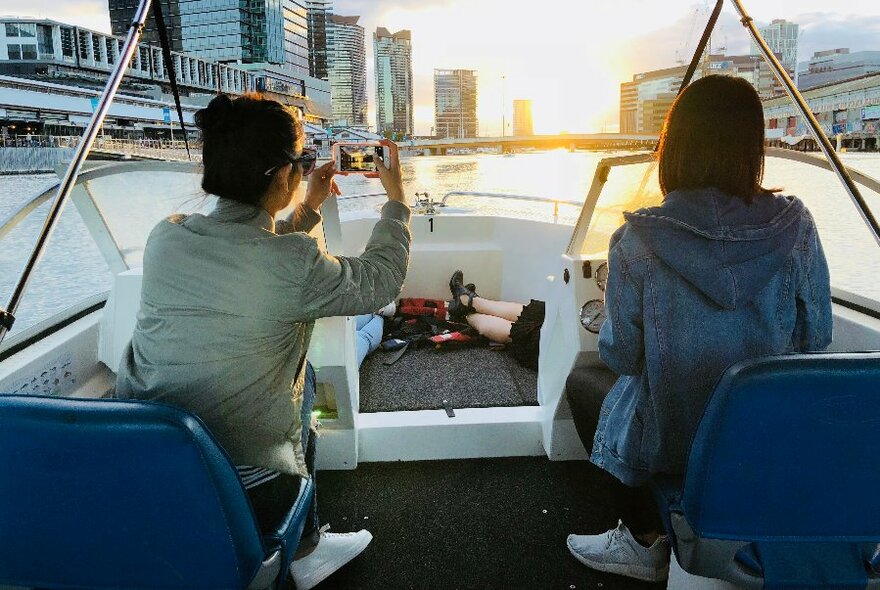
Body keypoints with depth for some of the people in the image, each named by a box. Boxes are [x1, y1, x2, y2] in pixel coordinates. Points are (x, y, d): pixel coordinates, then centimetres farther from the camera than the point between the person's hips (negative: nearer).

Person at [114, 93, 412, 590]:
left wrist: (309, 208, 23)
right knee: (303, 379, 23)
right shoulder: (295, 262, -21)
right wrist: (397, 198, 11)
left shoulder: (165, 237, -4)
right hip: (245, 493, -5)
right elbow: (380, 280, -3)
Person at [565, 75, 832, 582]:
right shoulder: (795, 226, -14)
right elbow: (816, 339, -2)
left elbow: (621, 355, -13)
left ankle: (644, 544, 39)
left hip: (670, 440, -3)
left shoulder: (636, 242, -24)